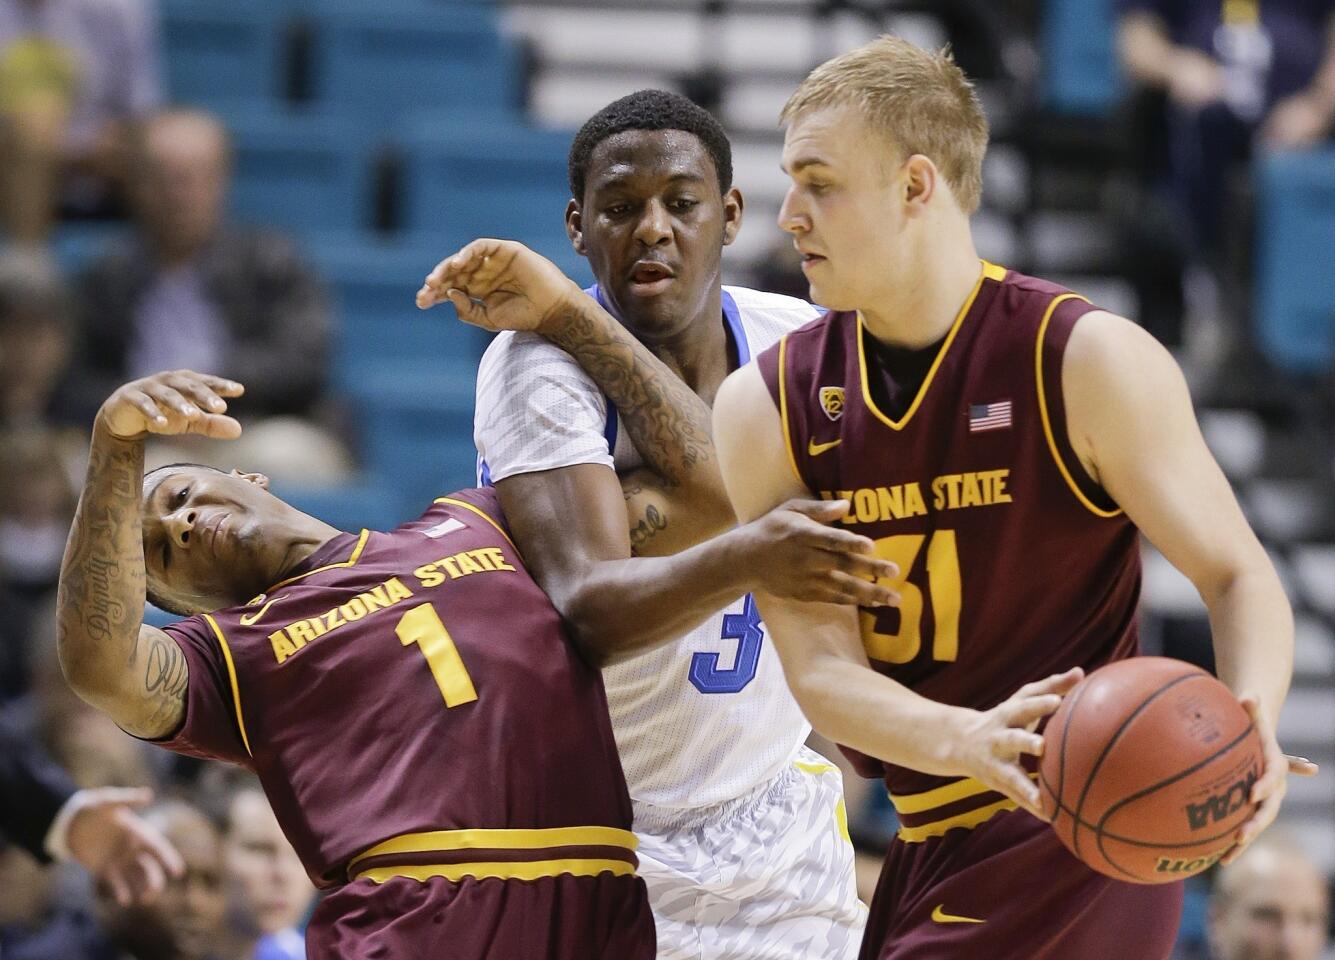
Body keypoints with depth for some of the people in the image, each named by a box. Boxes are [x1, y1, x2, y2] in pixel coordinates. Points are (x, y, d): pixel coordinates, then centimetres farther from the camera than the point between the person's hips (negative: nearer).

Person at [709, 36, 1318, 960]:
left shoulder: (1092, 363, -11)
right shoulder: (768, 408, 1)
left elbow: (1237, 575, -7)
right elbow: (821, 670, -7)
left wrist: (1250, 723, -30)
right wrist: (969, 742, -29)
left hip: (1070, 850, -6)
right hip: (934, 851, 6)